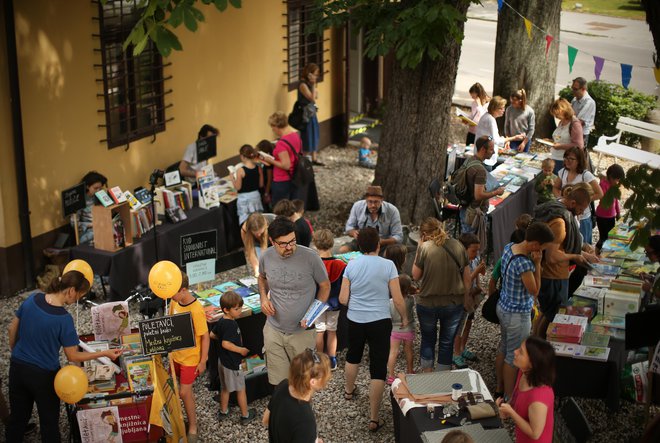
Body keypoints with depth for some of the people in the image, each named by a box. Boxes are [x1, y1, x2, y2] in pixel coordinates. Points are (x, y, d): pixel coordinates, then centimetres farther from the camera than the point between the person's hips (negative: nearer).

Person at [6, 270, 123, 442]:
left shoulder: (32, 299, -10)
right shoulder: (64, 319, -26)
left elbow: (12, 328, 4)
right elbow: (73, 356, -16)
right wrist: (104, 353, -9)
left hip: (17, 368, 5)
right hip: (43, 376, -5)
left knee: (17, 416, 23)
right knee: (49, 421, 16)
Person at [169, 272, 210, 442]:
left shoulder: (196, 310, -27)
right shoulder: (174, 303, -5)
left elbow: (205, 337, -19)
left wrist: (203, 361, -15)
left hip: (190, 358, -6)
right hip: (176, 355, 6)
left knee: (184, 392, 0)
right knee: (186, 389, 17)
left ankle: (192, 427, 17)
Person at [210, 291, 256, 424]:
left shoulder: (220, 322, 0)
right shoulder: (231, 325, -27)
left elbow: (212, 335, 12)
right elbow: (226, 344, -32)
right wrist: (241, 350, -22)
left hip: (222, 360, 8)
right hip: (232, 362, -8)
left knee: (225, 387, 24)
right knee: (241, 389, 9)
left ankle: (223, 411, 38)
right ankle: (245, 415, 21)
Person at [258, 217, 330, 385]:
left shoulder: (310, 257, -18)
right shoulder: (266, 257, -7)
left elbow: (325, 286, -3)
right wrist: (263, 297, -3)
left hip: (301, 332, -2)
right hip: (273, 330, 3)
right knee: (278, 383, 11)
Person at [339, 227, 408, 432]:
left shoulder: (351, 265, -4)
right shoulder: (388, 265, -11)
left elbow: (343, 299, -3)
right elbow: (398, 300, -9)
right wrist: (404, 317, 9)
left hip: (355, 320, 4)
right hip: (380, 322, -3)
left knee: (353, 354, 29)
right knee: (378, 368, 2)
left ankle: (349, 390, 54)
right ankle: (374, 418, 4)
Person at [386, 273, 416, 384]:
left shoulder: (390, 303, -19)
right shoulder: (411, 300, -21)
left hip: (394, 330, -1)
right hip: (408, 330, 1)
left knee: (393, 352, 8)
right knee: (409, 351, 21)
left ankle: (391, 375, 9)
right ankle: (410, 371, 39)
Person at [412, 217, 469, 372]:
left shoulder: (424, 248, -15)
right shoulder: (458, 246, -5)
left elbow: (416, 275, -6)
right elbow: (467, 277, 0)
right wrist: (466, 299, 13)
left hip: (428, 303, -2)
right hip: (454, 303, 2)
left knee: (428, 339, 20)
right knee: (447, 342, 16)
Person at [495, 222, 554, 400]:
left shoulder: (509, 247, -6)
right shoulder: (524, 264, -34)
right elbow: (534, 291, -19)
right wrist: (537, 263, -22)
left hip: (503, 307, 9)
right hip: (517, 315, -9)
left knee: (503, 348, 24)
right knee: (514, 357, 9)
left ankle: (500, 388, 42)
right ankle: (509, 397, 26)